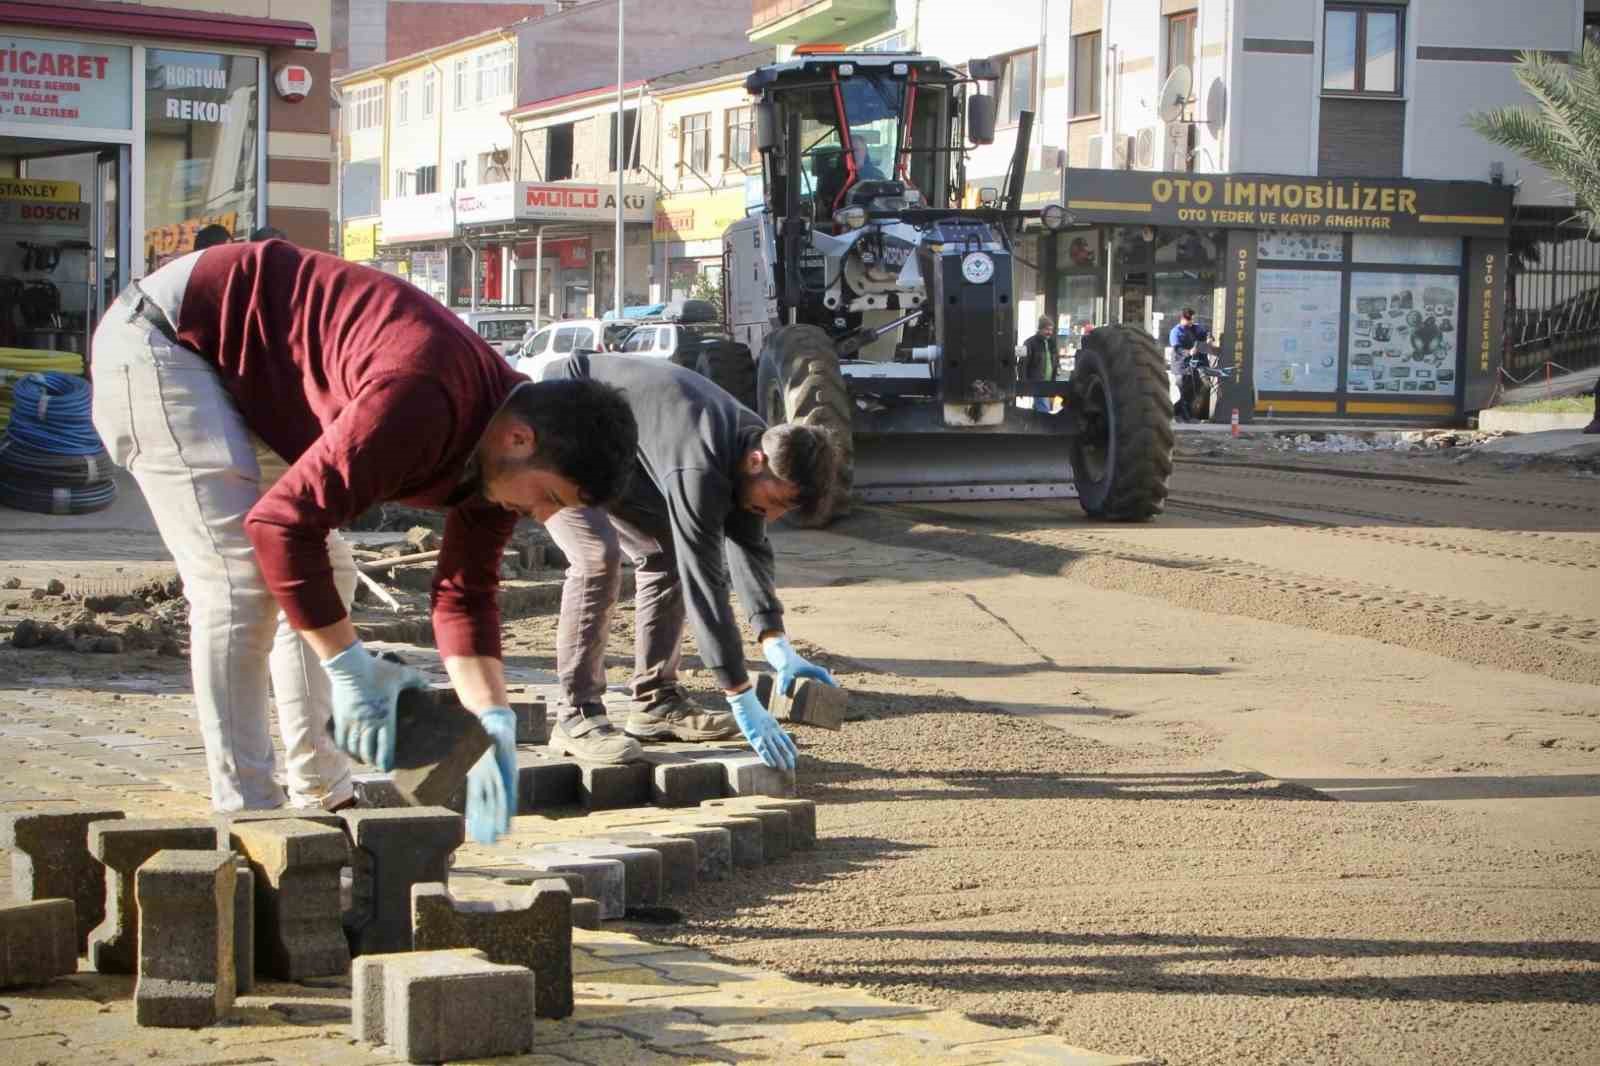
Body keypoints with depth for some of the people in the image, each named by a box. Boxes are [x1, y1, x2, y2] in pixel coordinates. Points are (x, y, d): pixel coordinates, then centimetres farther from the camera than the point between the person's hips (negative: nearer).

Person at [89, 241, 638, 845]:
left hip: (242, 379, 10)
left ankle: (323, 798, 16)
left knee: (326, 575, 9)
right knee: (243, 579, -17)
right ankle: (246, 813, -12)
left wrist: (493, 718, -9)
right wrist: (349, 666, -29)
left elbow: (466, 592, 3)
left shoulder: (498, 453, -4)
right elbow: (281, 522, -35)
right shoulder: (424, 402, -35)